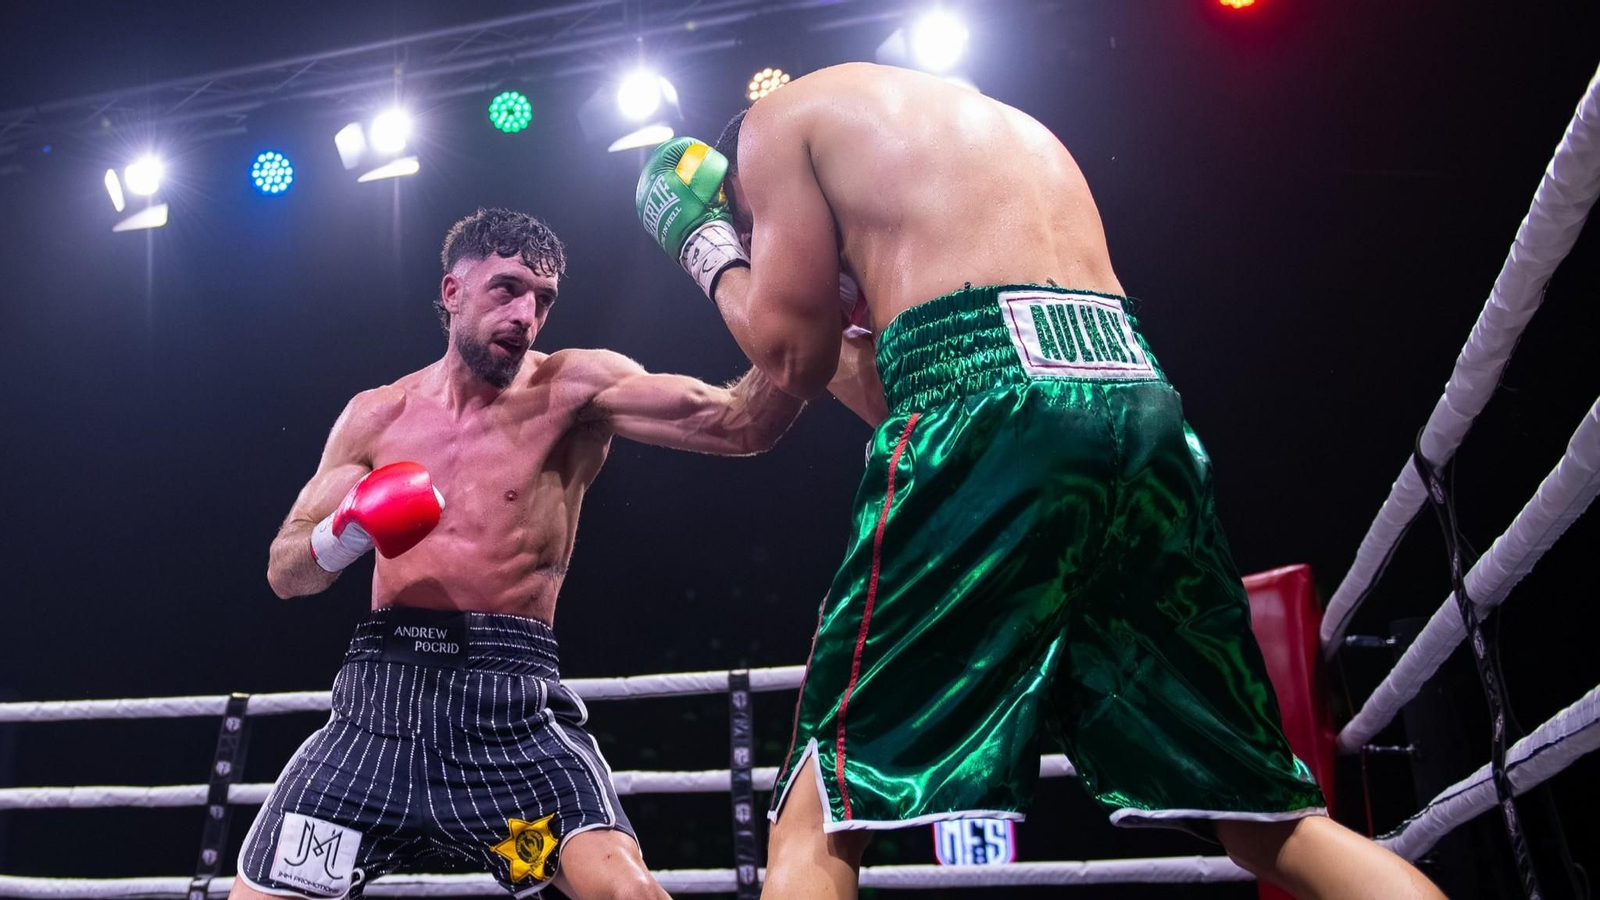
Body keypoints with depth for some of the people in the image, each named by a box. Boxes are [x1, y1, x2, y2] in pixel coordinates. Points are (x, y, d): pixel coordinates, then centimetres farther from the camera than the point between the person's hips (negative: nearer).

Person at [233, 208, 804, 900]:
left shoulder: (574, 389, 0)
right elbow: (284, 572, 12)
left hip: (511, 708, -3)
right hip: (379, 697, 3)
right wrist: (345, 534, -10)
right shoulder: (377, 415, 11)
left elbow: (741, 422, -13)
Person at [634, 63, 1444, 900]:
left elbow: (794, 354, 13)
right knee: (1274, 822, 12)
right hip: (1143, 410, 7)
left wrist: (711, 254, 29)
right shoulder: (1010, 126, 38)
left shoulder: (784, 118, 19)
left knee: (820, 815, 0)